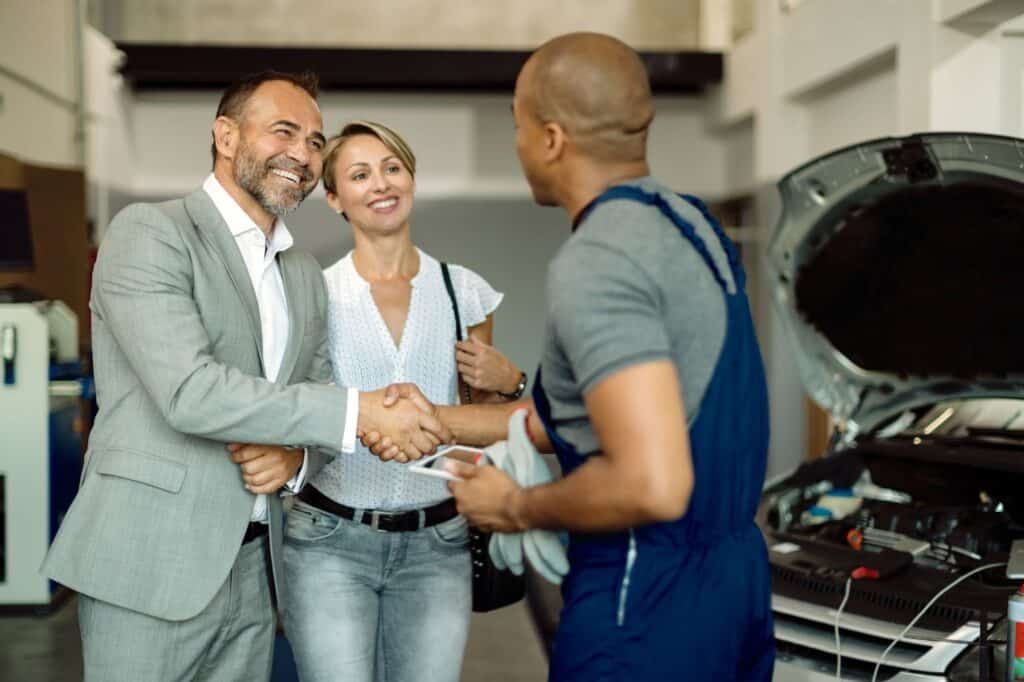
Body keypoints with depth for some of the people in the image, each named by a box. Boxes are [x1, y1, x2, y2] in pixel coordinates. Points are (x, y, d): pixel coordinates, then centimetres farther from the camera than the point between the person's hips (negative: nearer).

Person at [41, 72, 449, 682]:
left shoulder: (306, 276, 14)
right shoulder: (148, 233, -8)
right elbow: (189, 391, -20)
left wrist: (296, 455, -9)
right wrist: (360, 410, -22)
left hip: (253, 572, 6)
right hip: (150, 565, -6)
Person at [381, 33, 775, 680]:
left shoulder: (596, 262, -21)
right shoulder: (690, 222, 9)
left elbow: (652, 485, -29)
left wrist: (519, 507, -11)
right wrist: (441, 421, 15)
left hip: (652, 598, -9)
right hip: (734, 568, 9)